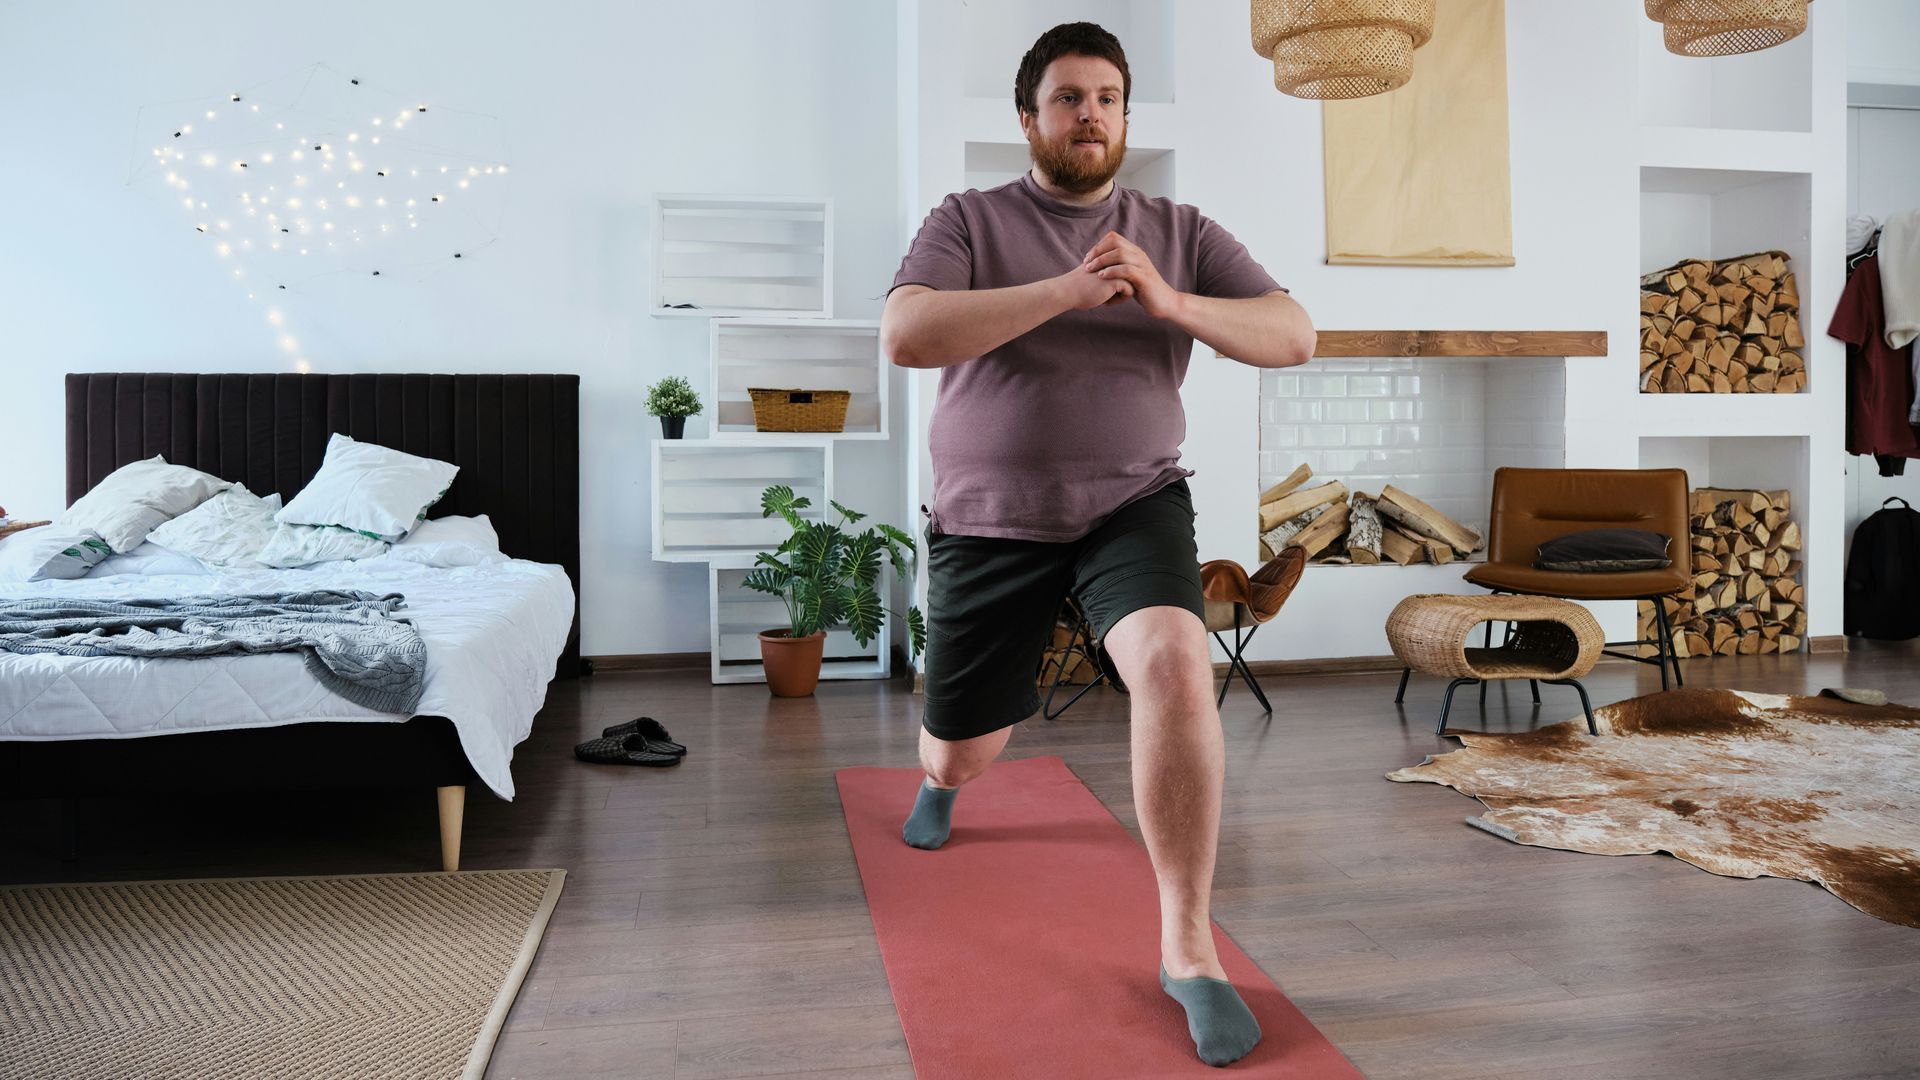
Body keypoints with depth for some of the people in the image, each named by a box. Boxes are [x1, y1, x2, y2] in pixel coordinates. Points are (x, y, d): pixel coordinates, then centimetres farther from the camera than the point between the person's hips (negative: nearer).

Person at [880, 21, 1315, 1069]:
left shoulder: (1180, 231, 5)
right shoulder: (968, 220, -1)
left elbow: (1294, 336, -3)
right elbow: (904, 334, -19)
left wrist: (1169, 303, -20)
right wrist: (1068, 289, -25)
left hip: (1132, 503, 0)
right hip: (988, 520, 0)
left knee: (1176, 663, -32)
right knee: (960, 753, 13)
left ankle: (1188, 947, -17)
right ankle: (938, 783, 57)